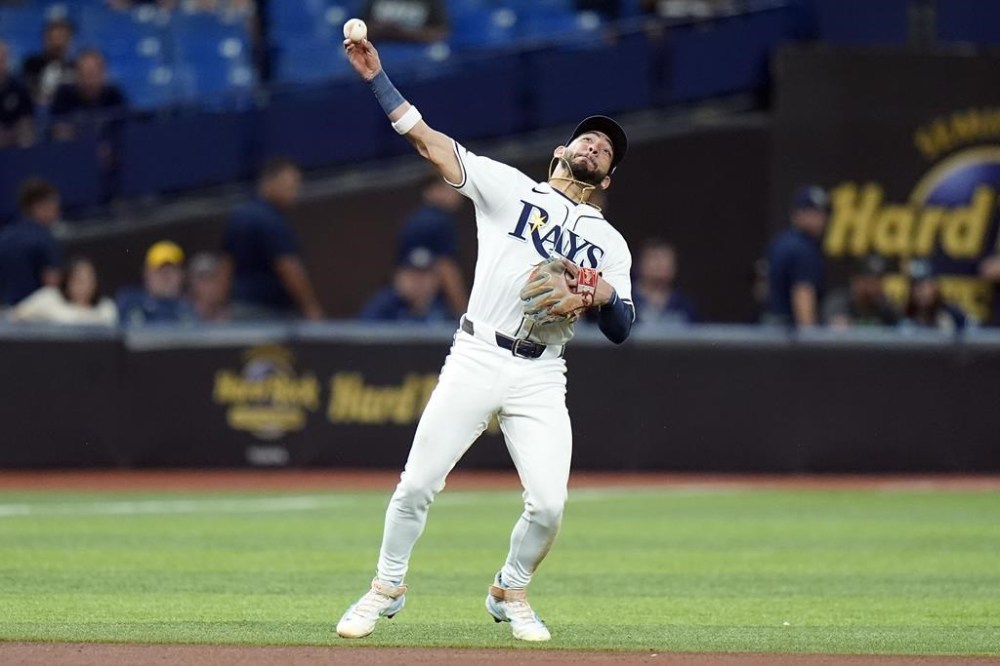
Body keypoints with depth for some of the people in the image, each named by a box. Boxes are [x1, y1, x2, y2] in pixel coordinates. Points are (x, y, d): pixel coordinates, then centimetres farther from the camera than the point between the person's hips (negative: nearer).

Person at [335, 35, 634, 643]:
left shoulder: (609, 241, 16)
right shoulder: (510, 187, 10)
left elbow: (621, 330, 9)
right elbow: (429, 140, 2)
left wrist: (604, 292, -14)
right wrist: (376, 76, -6)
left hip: (540, 379, 2)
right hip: (475, 360, -2)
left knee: (549, 505, -9)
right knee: (418, 484, -4)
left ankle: (510, 593, 18)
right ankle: (387, 588, 16)